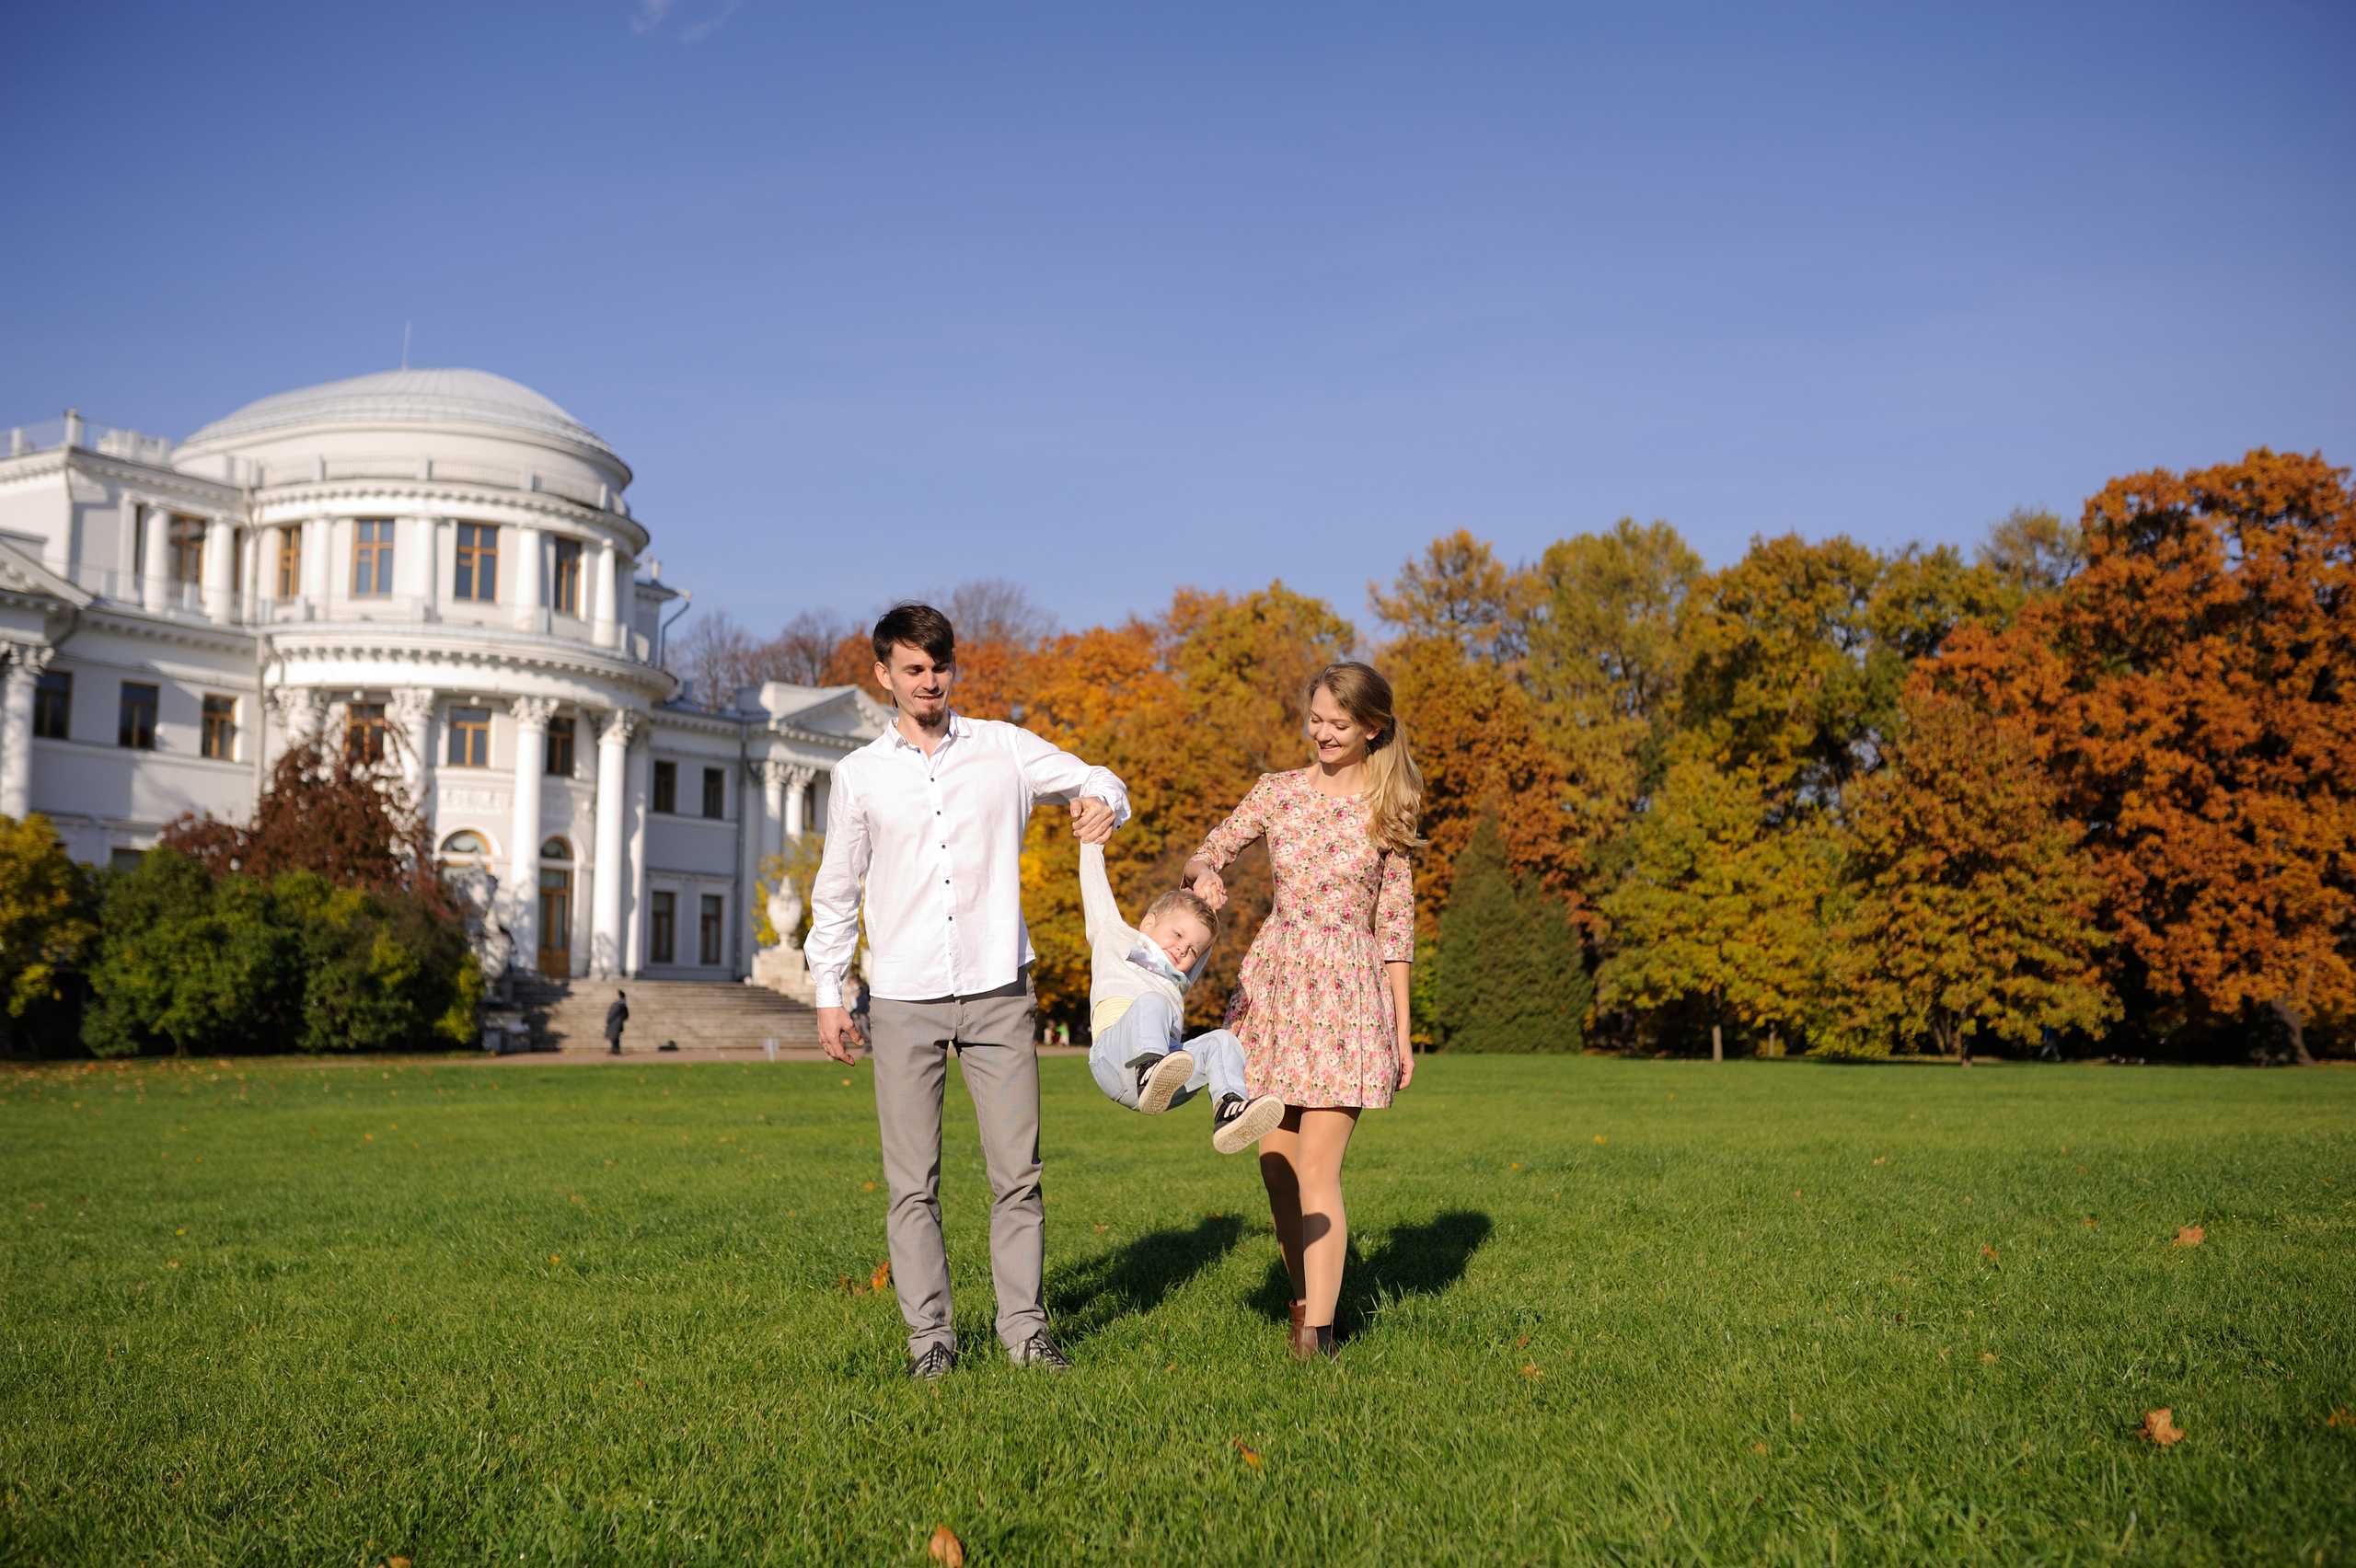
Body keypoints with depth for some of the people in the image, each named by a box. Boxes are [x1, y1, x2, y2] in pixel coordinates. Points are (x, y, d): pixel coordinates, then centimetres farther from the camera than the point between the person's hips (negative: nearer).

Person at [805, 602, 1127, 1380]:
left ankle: (1026, 1329, 11)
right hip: (904, 1000, 0)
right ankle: (930, 1336, 10)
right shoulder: (859, 775, 8)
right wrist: (827, 994, 9)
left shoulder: (1005, 748, 7)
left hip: (998, 992, 0)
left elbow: (1095, 780, 12)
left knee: (1017, 1171, 1)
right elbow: (835, 890, 13)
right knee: (912, 1183, 1)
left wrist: (1103, 805, -13)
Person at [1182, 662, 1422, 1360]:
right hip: (1272, 980, 3)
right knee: (1275, 1164, 7)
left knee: (1317, 1171, -9)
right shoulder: (1277, 791, 6)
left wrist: (1402, 1029, 2)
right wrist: (1204, 874, -15)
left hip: (1347, 991, -3)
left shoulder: (1388, 808, 1)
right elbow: (1205, 855, 10)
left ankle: (1316, 1331, -2)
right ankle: (1303, 1303, 24)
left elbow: (1396, 923, 3)